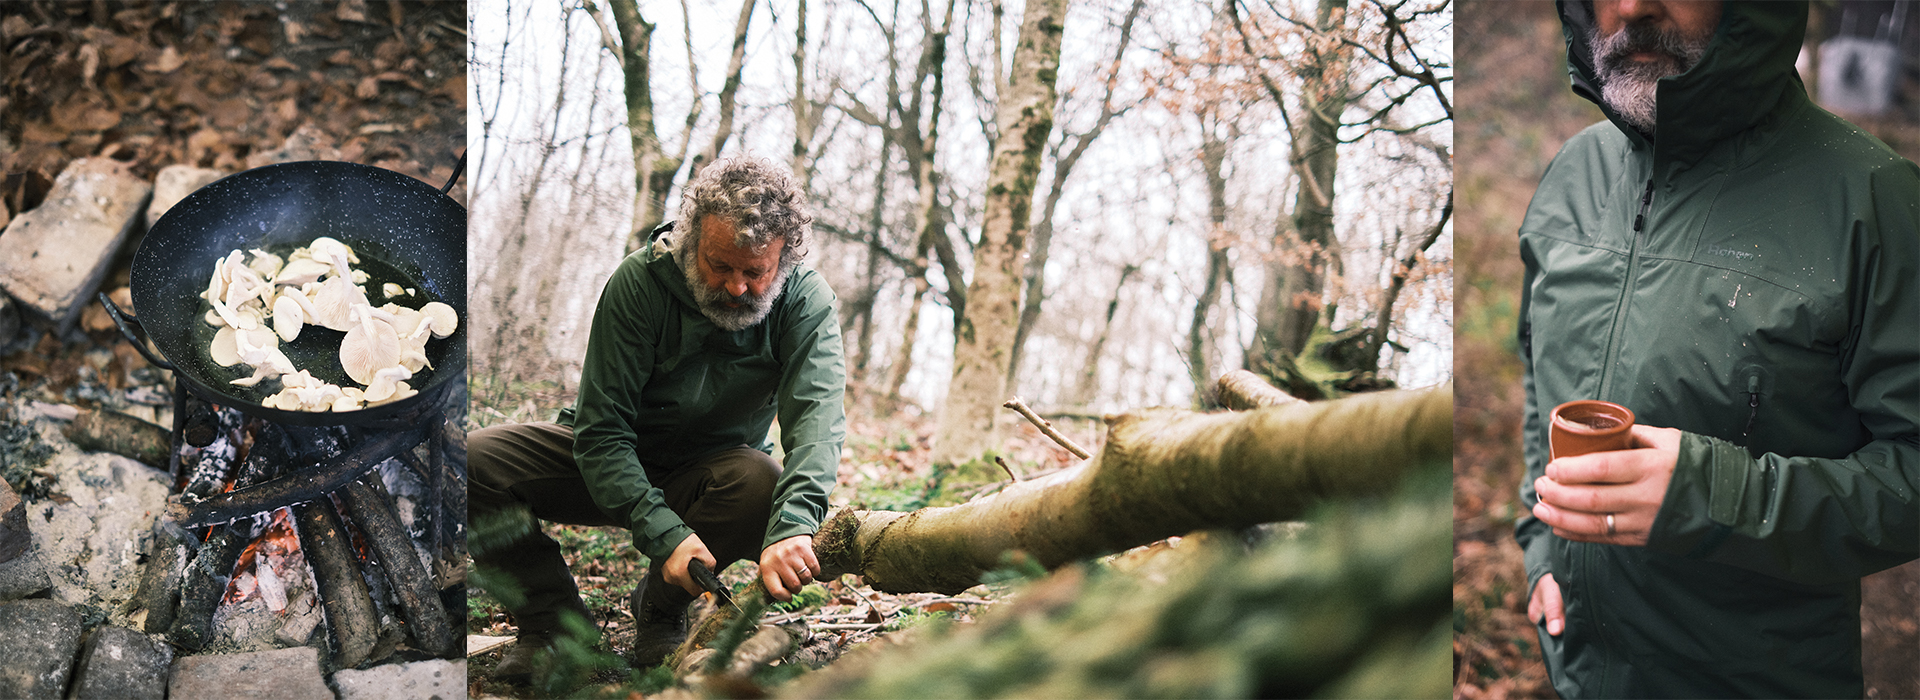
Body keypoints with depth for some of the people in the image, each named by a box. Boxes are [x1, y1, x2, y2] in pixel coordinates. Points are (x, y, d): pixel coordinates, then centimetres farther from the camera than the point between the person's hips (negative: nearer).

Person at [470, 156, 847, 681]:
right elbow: (601, 431, -24)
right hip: (613, 465, 0)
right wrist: (663, 533, -38)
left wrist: (793, 526, -55)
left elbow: (817, 412, -36)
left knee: (763, 482, -35)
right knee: (474, 460, -23)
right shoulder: (638, 282, -23)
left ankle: (660, 610, -8)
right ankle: (554, 624, -7)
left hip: (711, 470, 1)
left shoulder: (807, 301, -20)